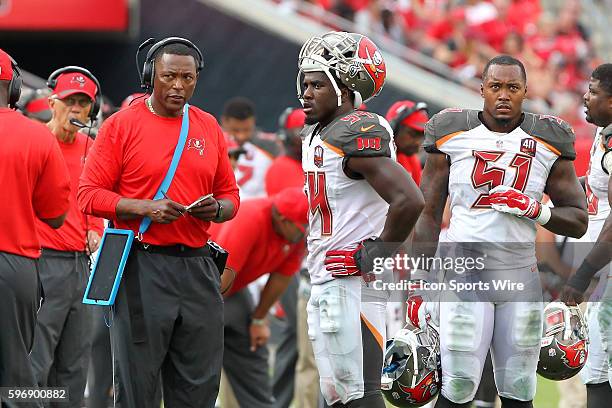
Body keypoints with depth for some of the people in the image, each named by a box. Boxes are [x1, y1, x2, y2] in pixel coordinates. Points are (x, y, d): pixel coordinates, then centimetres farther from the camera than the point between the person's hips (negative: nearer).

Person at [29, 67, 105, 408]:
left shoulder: (90, 148, 14)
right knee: (34, 367, -12)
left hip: (81, 263, 8)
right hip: (42, 262, -8)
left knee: (75, 367, 10)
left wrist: (95, 232, 11)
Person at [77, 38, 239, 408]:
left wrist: (218, 209, -4)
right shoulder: (122, 125, -1)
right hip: (142, 267, -4)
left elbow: (230, 195, 20)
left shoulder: (209, 128, 13)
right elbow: (90, 194, -4)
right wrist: (146, 208, -17)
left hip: (197, 266, 4)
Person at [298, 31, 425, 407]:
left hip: (353, 284, -10)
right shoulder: (318, 133, 14)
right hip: (325, 284, 10)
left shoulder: (359, 135, -17)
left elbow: (409, 200, -27)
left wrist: (377, 255, -16)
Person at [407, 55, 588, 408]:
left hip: (521, 276, 2)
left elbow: (579, 222, 8)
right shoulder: (451, 134, 1)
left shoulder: (548, 142, 4)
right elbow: (428, 216, 5)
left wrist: (536, 210, -12)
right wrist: (420, 286, 1)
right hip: (465, 273, -2)